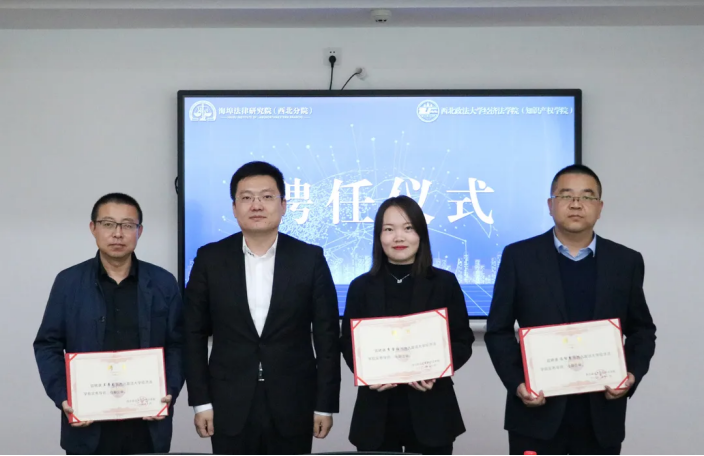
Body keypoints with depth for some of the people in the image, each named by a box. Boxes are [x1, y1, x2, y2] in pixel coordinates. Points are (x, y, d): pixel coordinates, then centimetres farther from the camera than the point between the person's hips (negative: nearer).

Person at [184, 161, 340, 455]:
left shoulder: (310, 259, -2)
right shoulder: (210, 259, 0)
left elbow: (327, 335, 0)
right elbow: (194, 334, 3)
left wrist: (326, 404, -2)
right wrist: (201, 401, -1)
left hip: (293, 406, 0)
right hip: (230, 407, 0)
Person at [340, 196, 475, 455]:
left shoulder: (445, 283, 3)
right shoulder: (361, 287, 6)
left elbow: (463, 342, 4)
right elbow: (348, 344, 6)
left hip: (430, 412, 0)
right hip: (377, 415, 1)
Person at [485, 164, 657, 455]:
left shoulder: (626, 261, 5)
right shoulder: (519, 257, -1)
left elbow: (641, 330, 11)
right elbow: (499, 330, 1)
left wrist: (633, 373, -7)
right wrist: (516, 382, -12)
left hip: (603, 413, 2)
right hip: (537, 412, -2)